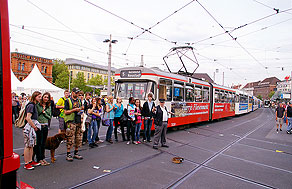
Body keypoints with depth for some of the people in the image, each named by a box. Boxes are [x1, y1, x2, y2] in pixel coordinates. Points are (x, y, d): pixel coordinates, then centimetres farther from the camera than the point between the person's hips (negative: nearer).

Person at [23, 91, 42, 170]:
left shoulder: (34, 105, 15)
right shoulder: (31, 105, -15)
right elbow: (28, 118, -20)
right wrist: (34, 127, -12)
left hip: (33, 127, 10)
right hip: (29, 127, -10)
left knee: (31, 145, 15)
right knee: (28, 146, -1)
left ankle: (31, 161, 24)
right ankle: (26, 164, 7)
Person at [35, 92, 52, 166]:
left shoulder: (49, 107, 11)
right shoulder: (38, 105, -6)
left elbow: (50, 117, 7)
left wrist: (44, 112, -5)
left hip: (46, 126, 5)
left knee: (43, 143, 13)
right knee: (39, 143, 1)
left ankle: (43, 158, 23)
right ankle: (39, 159, 12)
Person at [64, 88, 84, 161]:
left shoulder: (79, 100, 16)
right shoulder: (68, 101, -2)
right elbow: (65, 112, -8)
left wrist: (81, 109, 4)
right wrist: (74, 109, -15)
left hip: (78, 121, 6)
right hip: (71, 121, -6)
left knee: (78, 138, 9)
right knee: (70, 139, -5)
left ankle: (76, 153, 22)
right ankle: (68, 154, 6)